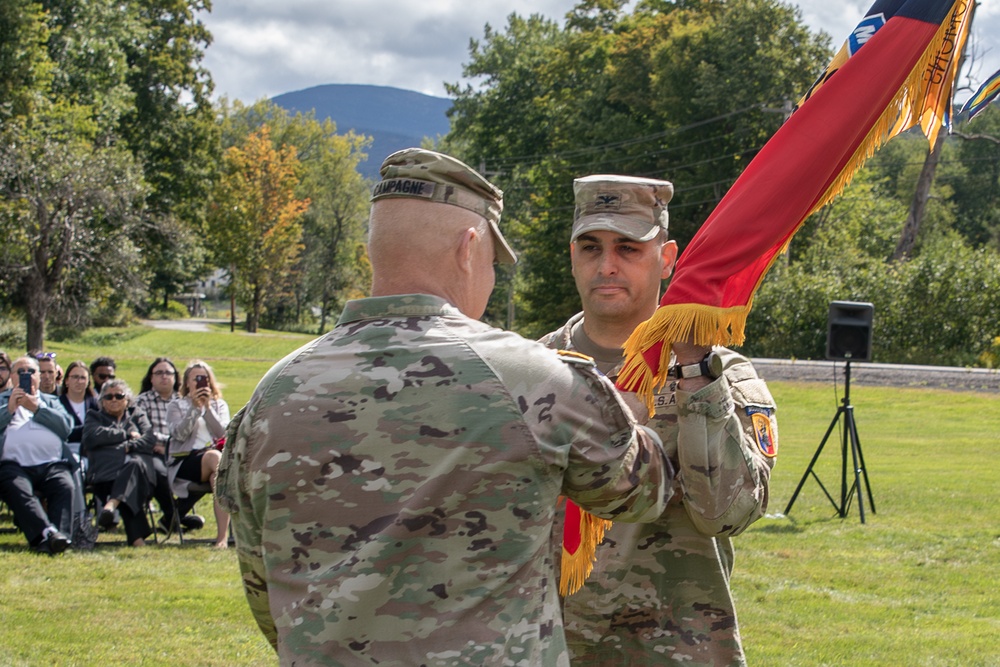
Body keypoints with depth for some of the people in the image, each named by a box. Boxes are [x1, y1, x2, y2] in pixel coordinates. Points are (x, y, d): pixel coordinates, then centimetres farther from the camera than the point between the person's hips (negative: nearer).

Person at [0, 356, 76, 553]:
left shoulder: (51, 401, 31)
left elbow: (66, 426, 10)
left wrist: (37, 408, 4)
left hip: (52, 464, 2)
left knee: (65, 487, -31)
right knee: (18, 491, -35)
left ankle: (61, 535, -47)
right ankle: (47, 533, -54)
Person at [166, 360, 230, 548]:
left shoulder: (219, 405, 23)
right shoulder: (176, 406, 17)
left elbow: (222, 432, 2)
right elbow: (179, 434, -4)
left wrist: (208, 407, -5)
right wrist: (194, 408, -9)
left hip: (217, 457, 2)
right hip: (185, 461, -2)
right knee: (215, 458, -36)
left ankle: (222, 535, -44)